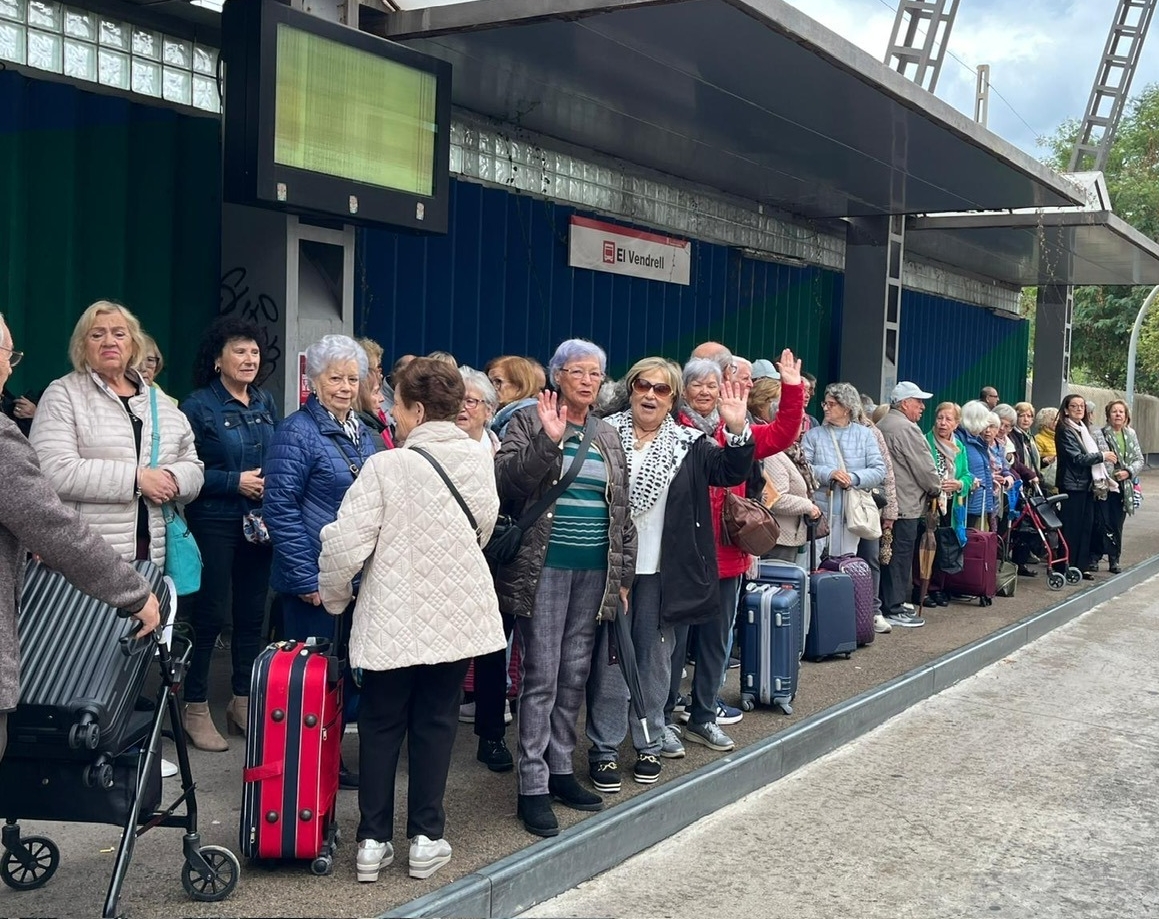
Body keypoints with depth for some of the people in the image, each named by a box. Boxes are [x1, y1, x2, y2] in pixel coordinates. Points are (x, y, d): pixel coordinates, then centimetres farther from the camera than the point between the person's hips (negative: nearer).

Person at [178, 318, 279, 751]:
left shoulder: (266, 402, 10)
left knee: (252, 614, 11)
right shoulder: (198, 406, -8)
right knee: (210, 615, -3)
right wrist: (234, 482, -17)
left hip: (260, 523, 6)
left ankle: (243, 703, 23)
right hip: (215, 523, -6)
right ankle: (196, 710, 9)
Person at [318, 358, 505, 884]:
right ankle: (426, 839, 16)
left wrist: (335, 598, 1)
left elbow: (345, 543, -17)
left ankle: (373, 841, 15)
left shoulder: (386, 466, -17)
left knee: (381, 725, 11)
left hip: (393, 618, -3)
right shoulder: (479, 460, -3)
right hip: (459, 616, 3)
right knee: (436, 722, 13)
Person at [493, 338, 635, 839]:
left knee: (575, 675, 10)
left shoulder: (608, 436, 15)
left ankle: (560, 769, 23)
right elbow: (506, 478, -15)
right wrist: (548, 439, -24)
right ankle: (533, 785, 2)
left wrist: (623, 575, 13)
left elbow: (621, 509, 17)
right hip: (544, 567, -5)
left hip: (594, 571, 5)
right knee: (541, 677, -5)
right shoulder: (529, 422, 0)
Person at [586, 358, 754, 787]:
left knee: (655, 658, 13)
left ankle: (649, 743, 27)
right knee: (609, 658, 4)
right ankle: (604, 748, 15)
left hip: (661, 571, 2)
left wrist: (737, 430, -22)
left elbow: (730, 471, -6)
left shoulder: (688, 444, 5)